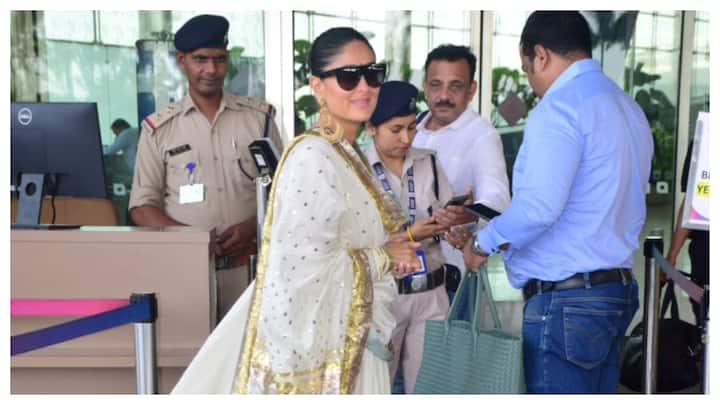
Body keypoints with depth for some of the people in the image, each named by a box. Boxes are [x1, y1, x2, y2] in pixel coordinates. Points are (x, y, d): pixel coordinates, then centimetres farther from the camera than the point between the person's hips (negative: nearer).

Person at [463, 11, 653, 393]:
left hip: (566, 300, -10)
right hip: (617, 288, 10)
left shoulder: (558, 108, -15)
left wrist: (483, 242, -6)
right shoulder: (628, 107, 15)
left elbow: (539, 207, -24)